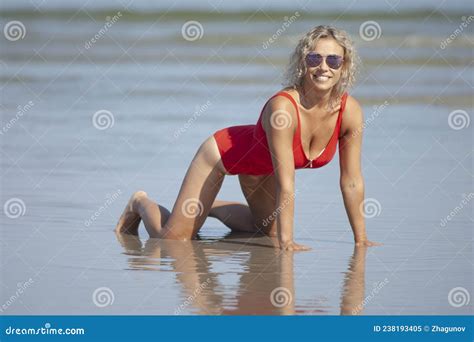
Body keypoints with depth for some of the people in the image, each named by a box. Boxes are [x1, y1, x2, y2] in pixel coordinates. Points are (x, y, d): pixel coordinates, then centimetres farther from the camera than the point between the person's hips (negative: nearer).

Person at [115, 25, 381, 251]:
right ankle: (141, 204, 28)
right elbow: (285, 185, -39)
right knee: (173, 240, -5)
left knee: (272, 232, 23)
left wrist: (361, 239, -17)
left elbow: (352, 182, -17)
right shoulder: (282, 106, -40)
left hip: (262, 166, 6)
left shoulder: (350, 112, -26)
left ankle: (212, 207, 44)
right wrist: (287, 241, -38)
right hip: (222, 153, -6)